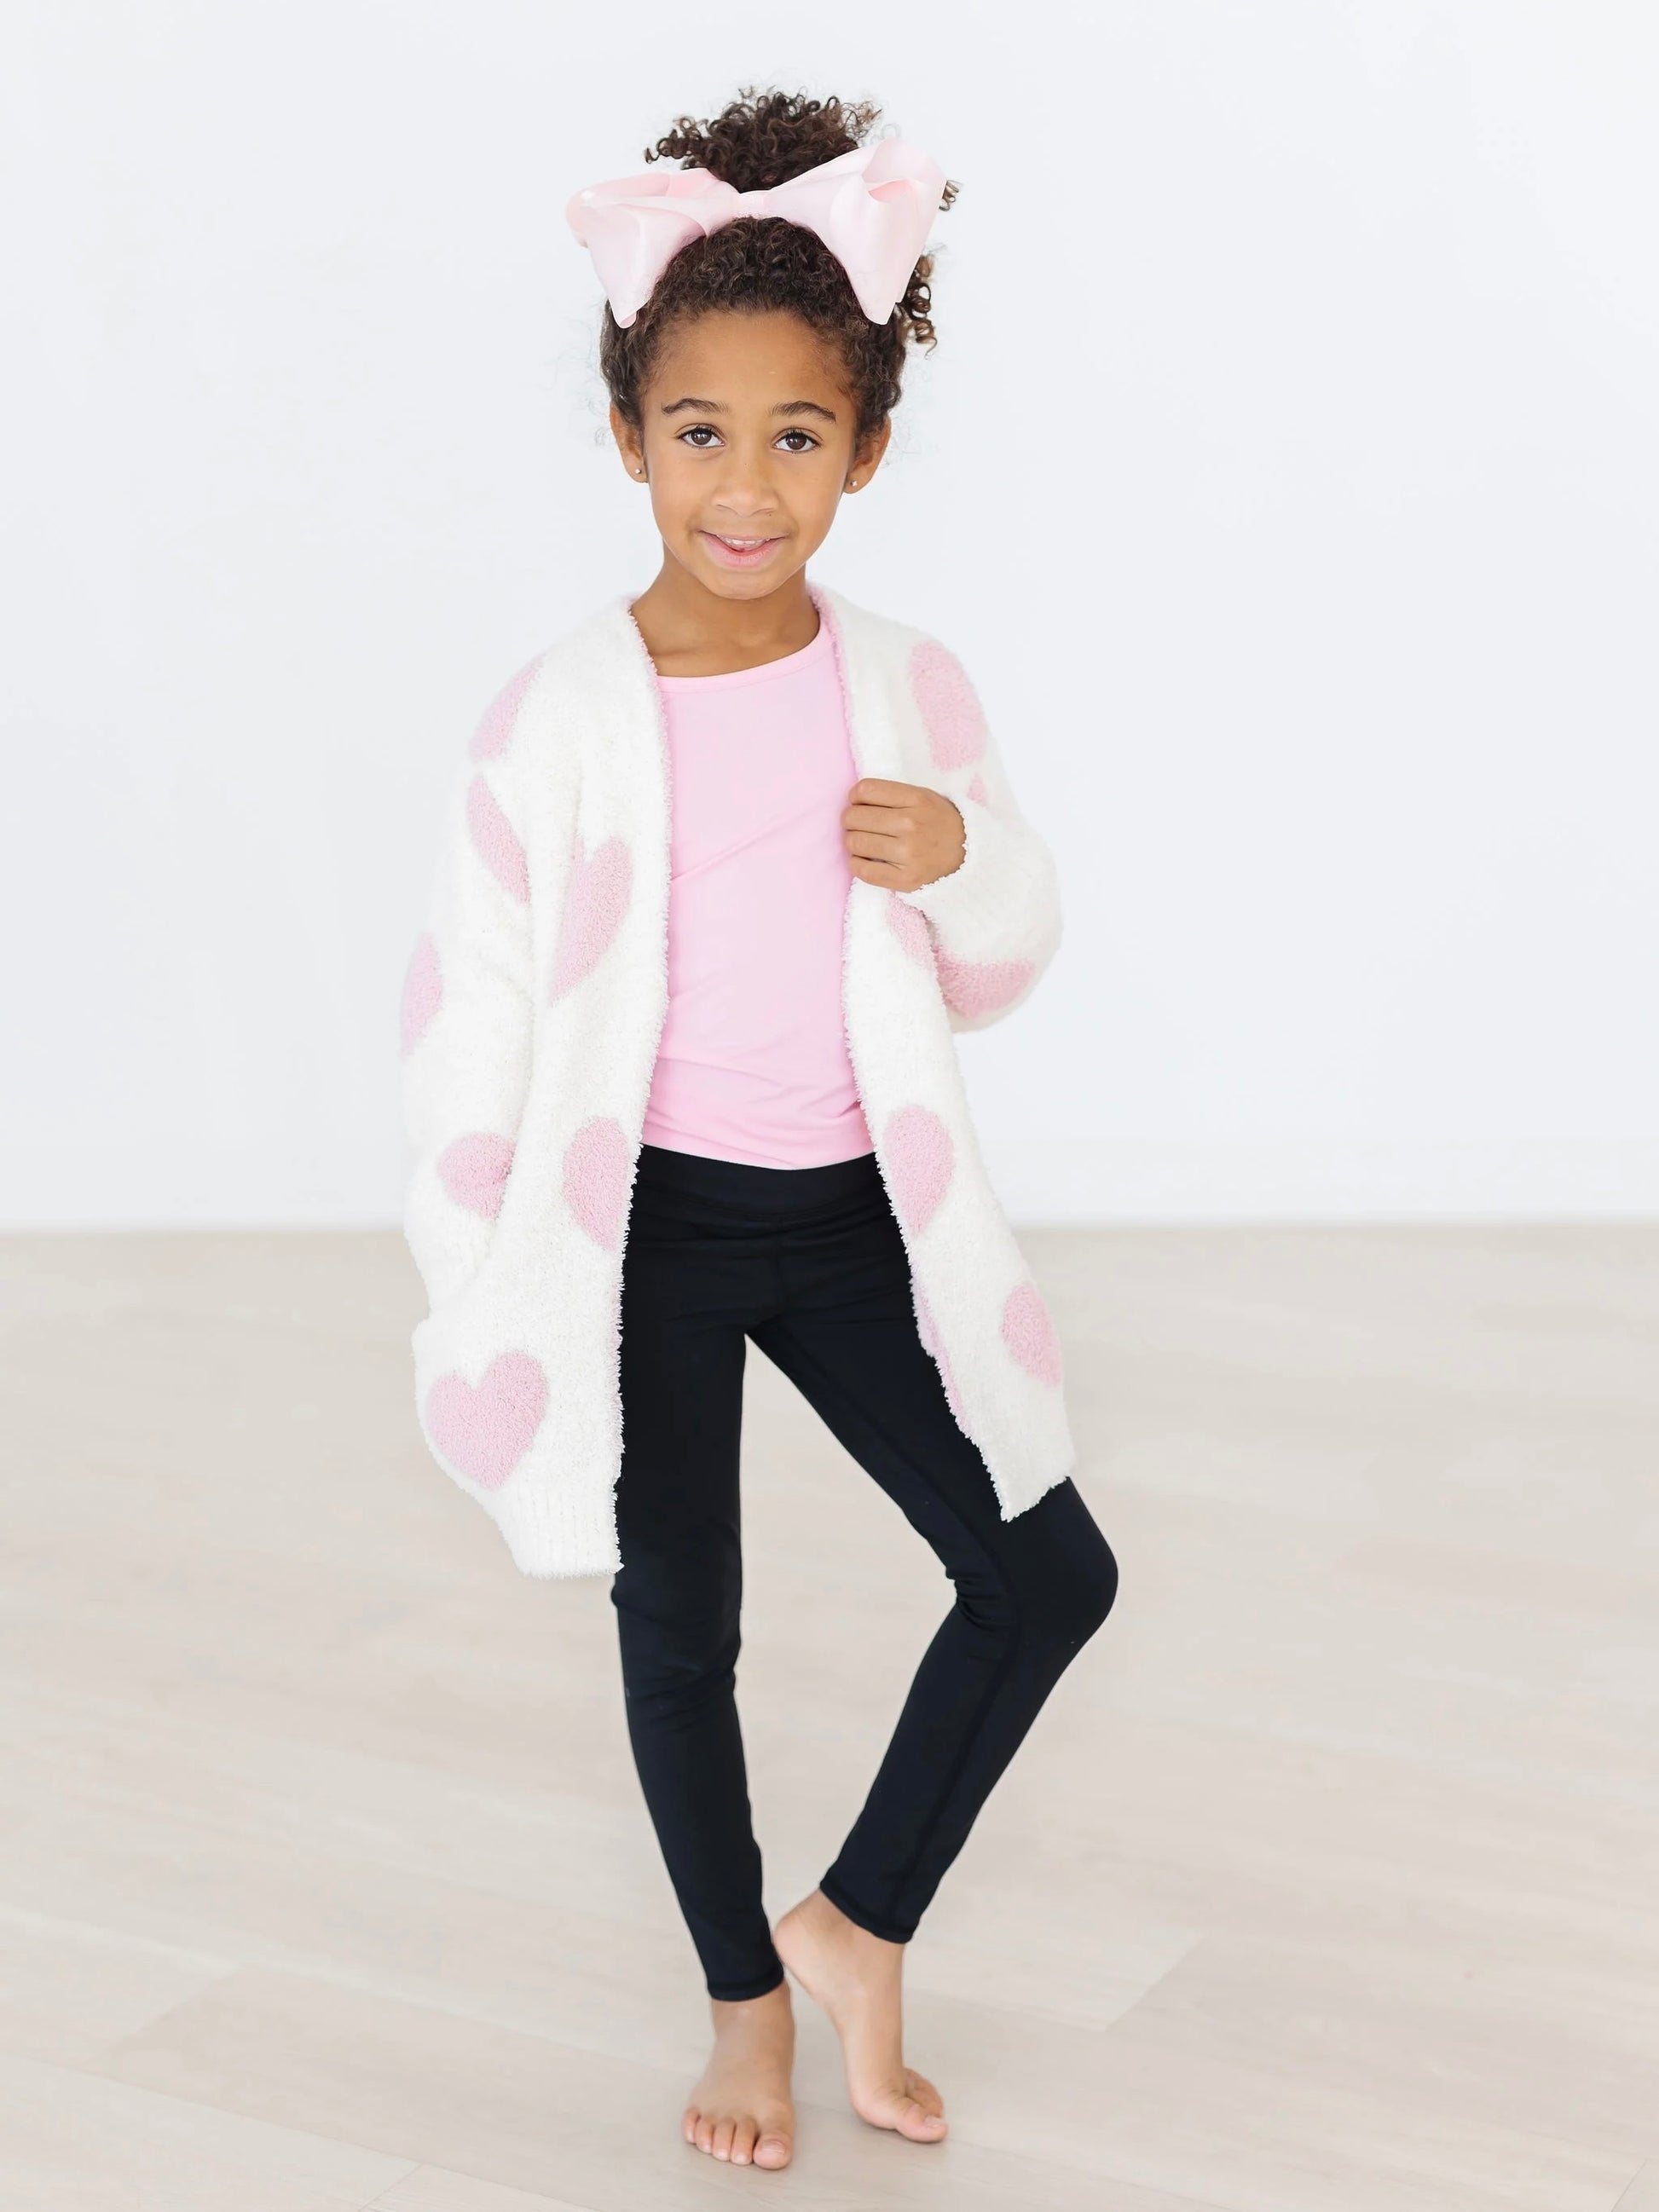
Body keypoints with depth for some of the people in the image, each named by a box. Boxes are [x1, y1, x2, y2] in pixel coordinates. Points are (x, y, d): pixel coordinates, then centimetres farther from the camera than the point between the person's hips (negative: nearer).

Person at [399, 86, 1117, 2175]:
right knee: (679, 1629, 10)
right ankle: (746, 1997, 33)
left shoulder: (908, 687, -3)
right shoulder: (559, 714, -13)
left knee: (1048, 1572, 3)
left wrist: (969, 865, -16)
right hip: (645, 1221, -3)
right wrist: (472, 1308, -6)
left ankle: (860, 1922, 24)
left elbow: (1000, 968, 8)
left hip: (852, 1212, 3)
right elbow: (469, 1010, -8)